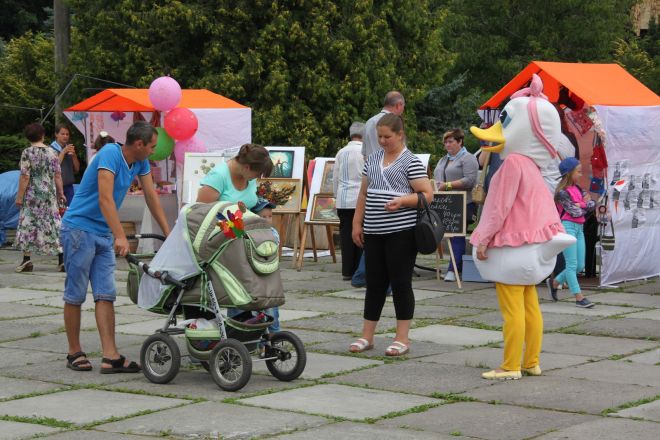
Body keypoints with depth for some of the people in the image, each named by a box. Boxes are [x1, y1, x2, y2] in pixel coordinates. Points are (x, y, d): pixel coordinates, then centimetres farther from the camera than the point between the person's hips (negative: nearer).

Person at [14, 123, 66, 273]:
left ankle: (27, 260, 2)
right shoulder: (51, 152, 3)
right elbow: (57, 176, 3)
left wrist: (19, 196, -6)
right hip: (49, 194, 3)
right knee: (54, 225, 5)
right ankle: (61, 260, 1)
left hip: (32, 194, -3)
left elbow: (25, 177, -11)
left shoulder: (27, 153, -8)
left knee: (28, 226, 5)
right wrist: (60, 193, 13)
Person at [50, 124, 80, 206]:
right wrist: (63, 152, -15)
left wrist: (74, 155, -4)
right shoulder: (51, 149, -5)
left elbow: (77, 168, 14)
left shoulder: (70, 148, 13)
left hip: (69, 186, 5)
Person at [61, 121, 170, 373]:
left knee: (106, 295, -2)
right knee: (75, 295, 1)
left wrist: (168, 234, 10)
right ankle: (74, 353, 11)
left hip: (104, 234, 8)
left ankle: (110, 357, -7)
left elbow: (151, 197, 11)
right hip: (79, 228, -8)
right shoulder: (110, 154, -20)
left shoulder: (140, 162, 4)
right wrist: (120, 236, -36)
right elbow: (105, 199, -28)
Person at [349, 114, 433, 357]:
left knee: (400, 283, -1)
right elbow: (363, 194, 19)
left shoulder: (411, 162, -4)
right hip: (374, 232, 6)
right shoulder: (373, 159, 14)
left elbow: (427, 194, -9)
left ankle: (402, 338, 5)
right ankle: (367, 336, 16)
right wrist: (357, 223, 12)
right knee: (374, 283, 10)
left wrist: (402, 200, -23)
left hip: (401, 232, -6)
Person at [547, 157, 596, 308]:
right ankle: (579, 298, -6)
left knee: (580, 266, 9)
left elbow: (592, 204, 4)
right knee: (572, 264, -6)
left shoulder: (578, 189, 13)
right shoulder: (562, 192, -11)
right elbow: (575, 212, -14)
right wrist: (584, 205, 3)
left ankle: (555, 282, 28)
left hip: (579, 228, 8)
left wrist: (581, 204, -11)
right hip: (567, 226, -8)